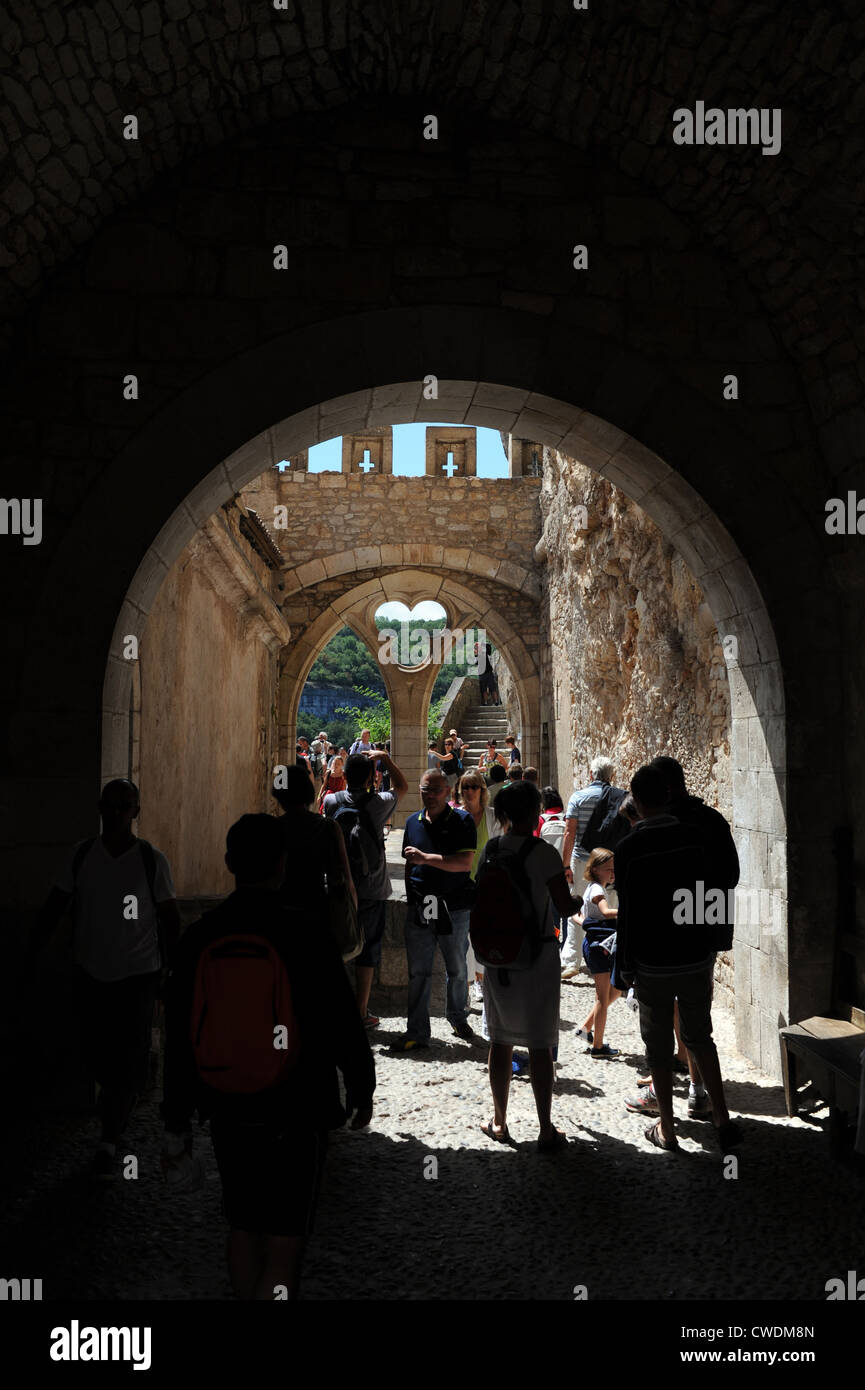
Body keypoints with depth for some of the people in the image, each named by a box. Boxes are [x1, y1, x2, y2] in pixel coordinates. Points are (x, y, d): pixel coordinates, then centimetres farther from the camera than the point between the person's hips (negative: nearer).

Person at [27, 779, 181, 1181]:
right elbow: (56, 905, 5)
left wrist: (173, 970, -5)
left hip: (137, 974, -3)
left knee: (126, 1061, -3)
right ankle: (121, 1106, 40)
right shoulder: (81, 855, -1)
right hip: (92, 972, 3)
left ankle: (109, 1143, 8)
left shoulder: (152, 860, -9)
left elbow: (169, 918, -3)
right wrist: (34, 948, -3)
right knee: (97, 1056, 12)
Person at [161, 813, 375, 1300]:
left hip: (228, 1114, 4)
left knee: (244, 1229, 22)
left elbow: (179, 1042, -1)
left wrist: (177, 1125, 9)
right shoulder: (307, 939, -17)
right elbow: (345, 1028, -8)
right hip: (296, 1116, -4)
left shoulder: (198, 939, -7)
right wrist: (362, 1091, 10)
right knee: (285, 1244, 6)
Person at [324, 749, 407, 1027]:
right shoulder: (378, 803, -11)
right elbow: (402, 787, 8)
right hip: (372, 890, -3)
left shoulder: (331, 802, -5)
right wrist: (385, 758, 8)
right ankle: (361, 1013, 11)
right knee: (367, 951, 6)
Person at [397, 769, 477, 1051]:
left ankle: (458, 1017, 34)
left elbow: (465, 863, -16)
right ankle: (417, 1033, 10)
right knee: (418, 972, 3)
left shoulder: (462, 821, -4)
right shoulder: (413, 822, 11)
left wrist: (425, 858, -19)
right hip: (419, 908, 3)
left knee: (457, 970, 12)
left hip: (454, 908, -3)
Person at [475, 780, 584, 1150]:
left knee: (500, 1040, 15)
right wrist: (582, 899, 8)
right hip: (538, 956, -4)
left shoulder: (490, 849, -1)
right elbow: (565, 908, -12)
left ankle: (499, 1123, 26)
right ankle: (546, 1130, 12)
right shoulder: (544, 853, -15)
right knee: (539, 1045, 4)